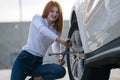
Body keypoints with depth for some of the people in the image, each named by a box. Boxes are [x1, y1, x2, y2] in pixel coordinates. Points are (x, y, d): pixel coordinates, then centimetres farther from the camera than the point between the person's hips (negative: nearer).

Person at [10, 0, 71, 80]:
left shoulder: (56, 30, 12)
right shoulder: (37, 18, -2)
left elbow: (56, 45, 26)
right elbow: (42, 29, -23)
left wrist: (59, 57, 1)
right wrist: (60, 40, -37)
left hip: (38, 62, 5)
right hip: (25, 58, -4)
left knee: (61, 71, -21)